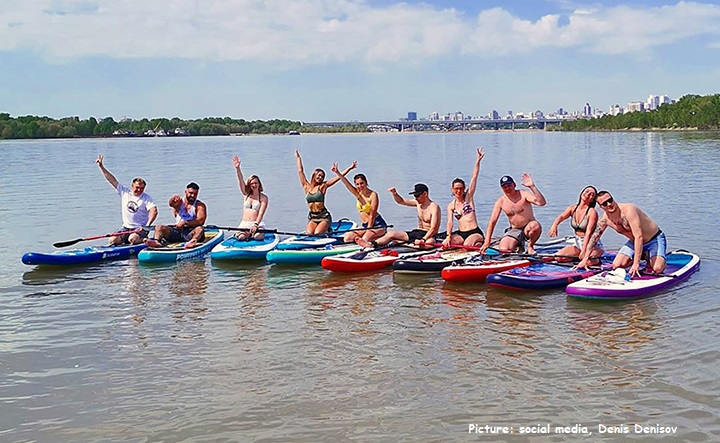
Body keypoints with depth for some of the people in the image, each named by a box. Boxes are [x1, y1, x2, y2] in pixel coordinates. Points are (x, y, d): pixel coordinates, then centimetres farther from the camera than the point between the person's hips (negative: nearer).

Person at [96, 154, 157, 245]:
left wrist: (147, 226, -33)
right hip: (126, 227, 4)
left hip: (140, 228, -4)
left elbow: (154, 211, -20)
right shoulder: (124, 192, 5)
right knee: (113, 240, -17)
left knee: (133, 239, -33)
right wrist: (101, 166, 1)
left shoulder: (146, 198, -6)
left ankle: (143, 239, -3)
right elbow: (112, 180, 5)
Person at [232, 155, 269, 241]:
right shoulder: (246, 194, 11)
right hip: (244, 223, 2)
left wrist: (256, 225, -27)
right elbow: (241, 181, -4)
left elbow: (261, 213, -11)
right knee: (240, 237, -29)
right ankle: (248, 233, 7)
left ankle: (252, 233, 4)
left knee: (258, 236, -33)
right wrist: (237, 168, -21)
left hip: (258, 223, -2)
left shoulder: (264, 198, 1)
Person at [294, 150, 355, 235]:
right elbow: (300, 171, 15)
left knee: (317, 233, -26)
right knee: (309, 233, -24)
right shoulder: (307, 187, 8)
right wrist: (298, 157, 22)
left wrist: (350, 168, -2)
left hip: (324, 217, -2)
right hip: (312, 218, 2)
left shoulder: (323, 186, 2)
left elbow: (339, 176, 0)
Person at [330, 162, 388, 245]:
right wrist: (337, 173, -28)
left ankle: (381, 237, -1)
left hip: (377, 225, -7)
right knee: (347, 238, -6)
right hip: (365, 225, 7)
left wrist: (368, 231, -20)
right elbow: (347, 183, -12)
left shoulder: (373, 195, -14)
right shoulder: (357, 194, 4)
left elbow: (372, 216, -17)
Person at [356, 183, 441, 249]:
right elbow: (401, 201, 20)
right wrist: (394, 193, -1)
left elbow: (433, 228, -23)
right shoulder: (418, 202, 10)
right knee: (391, 234, -10)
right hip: (417, 232, 7)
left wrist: (423, 240, -37)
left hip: (428, 235, -7)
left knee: (430, 242, -44)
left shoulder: (434, 207, -13)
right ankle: (371, 244, -30)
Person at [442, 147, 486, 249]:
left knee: (467, 245, -33)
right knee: (444, 244, -22)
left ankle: (478, 243, 3)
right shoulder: (451, 206, 10)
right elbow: (450, 221, -4)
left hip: (475, 232, -4)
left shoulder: (468, 197, 5)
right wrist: (448, 236, -22)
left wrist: (478, 161, -11)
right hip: (460, 233, 4)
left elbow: (474, 178, -3)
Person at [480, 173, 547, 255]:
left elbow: (542, 202, -26)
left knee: (535, 226, -39)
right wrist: (487, 242, -10)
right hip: (514, 231, 3)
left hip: (528, 228, -3)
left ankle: (530, 246, -7)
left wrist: (532, 187, -37)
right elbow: (492, 221, -3)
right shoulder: (501, 201, -1)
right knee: (503, 249, -24)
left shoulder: (524, 195, -10)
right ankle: (518, 245, 13)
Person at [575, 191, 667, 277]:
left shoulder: (628, 210, -32)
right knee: (616, 265, -7)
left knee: (657, 269, -28)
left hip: (655, 239, -7)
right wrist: (585, 259, 2)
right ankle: (642, 256, 17)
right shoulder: (605, 218, -9)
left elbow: (639, 237, -37)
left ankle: (650, 259, 7)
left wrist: (636, 264, -41)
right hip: (634, 242, 7)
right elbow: (595, 237, 5)